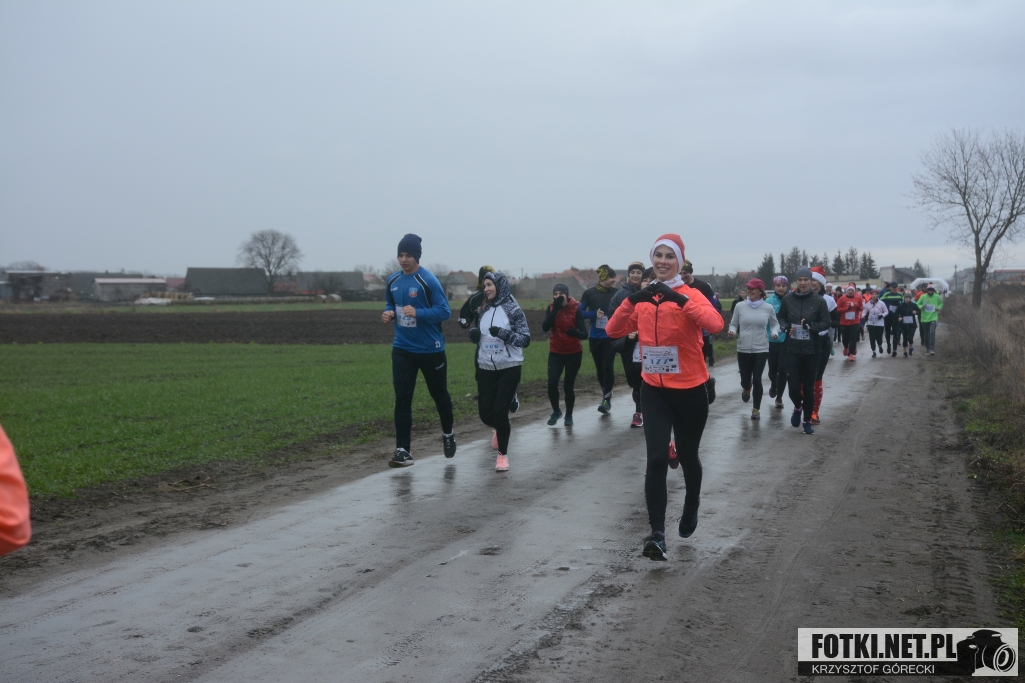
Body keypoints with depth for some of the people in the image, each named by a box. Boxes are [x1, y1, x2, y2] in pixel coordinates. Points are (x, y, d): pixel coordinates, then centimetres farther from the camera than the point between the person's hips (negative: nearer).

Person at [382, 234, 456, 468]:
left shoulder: (429, 280, -15)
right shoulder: (392, 281, 3)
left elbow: (444, 311, -16)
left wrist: (418, 313, -29)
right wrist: (388, 313, -4)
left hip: (430, 349, -4)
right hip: (402, 349, 4)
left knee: (439, 394, 14)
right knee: (402, 399, -4)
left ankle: (447, 434, 40)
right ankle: (403, 450, -1)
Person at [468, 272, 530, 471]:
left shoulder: (513, 310, -8)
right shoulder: (482, 311, 6)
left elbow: (525, 339, -11)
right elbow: (477, 337, 17)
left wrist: (503, 333, -24)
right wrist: (474, 334, -7)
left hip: (509, 369, -5)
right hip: (486, 369, 5)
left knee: (500, 411, -9)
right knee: (485, 413, 5)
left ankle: (503, 455, 9)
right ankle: (499, 428, 42)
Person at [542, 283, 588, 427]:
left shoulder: (576, 309, -11)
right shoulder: (551, 307, -2)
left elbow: (584, 334, -17)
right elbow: (545, 327, -19)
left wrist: (576, 332, -40)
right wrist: (556, 309, -25)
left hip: (573, 353, -2)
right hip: (555, 353, 2)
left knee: (569, 385, 0)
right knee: (552, 383, -9)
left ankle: (569, 415, 21)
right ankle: (556, 411, 17)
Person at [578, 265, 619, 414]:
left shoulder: (616, 293, -2)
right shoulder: (589, 294, -1)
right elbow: (580, 312, 1)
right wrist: (595, 314, -14)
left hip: (611, 336, -2)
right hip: (595, 337, 2)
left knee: (608, 366, -10)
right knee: (599, 367, 11)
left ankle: (607, 399, -1)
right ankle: (606, 394, 30)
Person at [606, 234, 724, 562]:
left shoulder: (691, 295, -10)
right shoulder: (642, 299, 4)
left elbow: (716, 324, -28)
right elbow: (614, 330, -5)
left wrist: (680, 299, -36)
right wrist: (630, 301, -20)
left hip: (689, 390, -2)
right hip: (654, 390, 2)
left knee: (687, 455, 15)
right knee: (656, 459, -9)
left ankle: (691, 508, 44)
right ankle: (657, 534, -9)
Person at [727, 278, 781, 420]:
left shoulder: (768, 308, -2)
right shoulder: (740, 306, -3)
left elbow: (775, 323, 12)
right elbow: (733, 324, 7)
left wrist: (775, 332, -7)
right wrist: (733, 331, -14)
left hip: (761, 349, -1)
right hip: (743, 349, 1)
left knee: (757, 379, -5)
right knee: (745, 379, 7)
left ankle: (756, 409, 12)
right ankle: (746, 389, 47)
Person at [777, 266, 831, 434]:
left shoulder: (818, 300, -6)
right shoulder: (788, 299, -1)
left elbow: (826, 323, -1)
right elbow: (781, 317, 13)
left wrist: (810, 325, -17)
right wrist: (786, 327, -7)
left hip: (811, 350, -1)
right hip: (792, 349, 1)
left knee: (809, 386, 6)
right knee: (793, 385, -5)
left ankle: (807, 420, 22)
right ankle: (797, 407, 29)